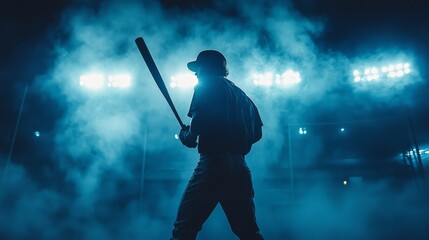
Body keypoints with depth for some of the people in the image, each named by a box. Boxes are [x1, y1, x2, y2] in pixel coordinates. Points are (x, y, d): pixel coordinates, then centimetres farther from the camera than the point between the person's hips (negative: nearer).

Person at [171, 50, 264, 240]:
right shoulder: (241, 94, 24)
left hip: (214, 162, -7)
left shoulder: (207, 86, 4)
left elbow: (198, 124, -11)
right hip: (239, 166, 7)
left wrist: (186, 135, 8)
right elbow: (257, 133, 21)